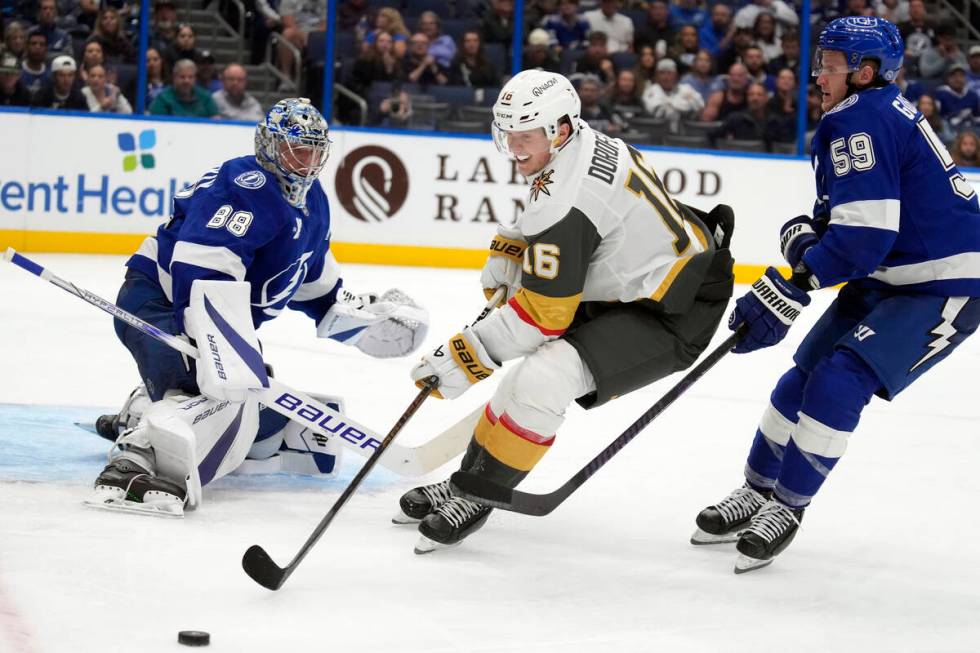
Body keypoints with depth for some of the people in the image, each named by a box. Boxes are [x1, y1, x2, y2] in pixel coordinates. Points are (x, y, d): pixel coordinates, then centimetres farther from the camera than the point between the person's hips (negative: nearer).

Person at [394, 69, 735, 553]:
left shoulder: (565, 201, -26)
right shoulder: (587, 142, 2)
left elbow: (543, 314, -22)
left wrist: (465, 358, -16)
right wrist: (508, 251, 12)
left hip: (674, 315, -12)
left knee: (542, 380, -23)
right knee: (532, 361, 20)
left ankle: (475, 496, -7)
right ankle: (470, 477, 27)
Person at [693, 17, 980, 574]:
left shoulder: (860, 120, -21)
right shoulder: (884, 112, 10)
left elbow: (864, 232, -29)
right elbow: (843, 214, 15)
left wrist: (786, 294, -27)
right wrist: (804, 235, -7)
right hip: (890, 277, 11)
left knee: (839, 382, -20)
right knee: (808, 374, 9)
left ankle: (787, 507, -5)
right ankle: (757, 495, 22)